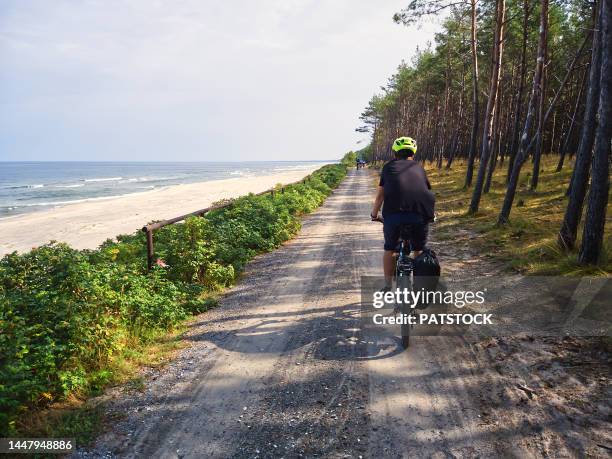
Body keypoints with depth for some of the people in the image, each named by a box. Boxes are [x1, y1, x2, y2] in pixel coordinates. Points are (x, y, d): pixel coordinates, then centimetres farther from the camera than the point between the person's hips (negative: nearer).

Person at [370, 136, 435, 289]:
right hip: (420, 213, 2)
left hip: (393, 213, -1)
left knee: (390, 249, 19)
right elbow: (427, 191, 32)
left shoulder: (389, 166, 20)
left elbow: (380, 196, 19)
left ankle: (387, 286, 23)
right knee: (418, 250, 22)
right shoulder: (419, 167, 24)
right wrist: (430, 215, 46)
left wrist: (374, 214, 33)